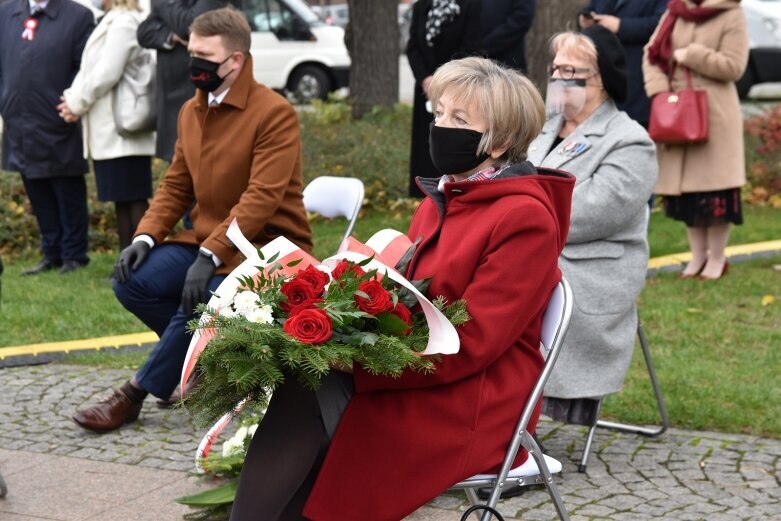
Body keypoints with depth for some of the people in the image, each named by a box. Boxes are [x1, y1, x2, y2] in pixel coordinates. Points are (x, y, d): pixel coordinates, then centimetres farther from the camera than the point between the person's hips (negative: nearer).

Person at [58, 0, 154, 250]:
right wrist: (72, 97, 1)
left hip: (122, 131, -9)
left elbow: (107, 73, -19)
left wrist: (77, 103, -8)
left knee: (133, 200, -7)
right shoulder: (112, 21, 16)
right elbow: (89, 68, 16)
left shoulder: (124, 22, -13)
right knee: (122, 200, 12)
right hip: (110, 132, 9)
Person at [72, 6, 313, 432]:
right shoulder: (191, 111, 9)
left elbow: (262, 198, -23)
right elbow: (176, 186, 12)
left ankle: (135, 395, -11)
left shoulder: (274, 113, -15)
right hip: (206, 242, 7)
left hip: (266, 245, -7)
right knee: (131, 281, -13)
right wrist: (145, 236, -6)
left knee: (200, 299, -30)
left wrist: (210, 256, -30)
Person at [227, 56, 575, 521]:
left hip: (472, 404, -7)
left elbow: (468, 345, -18)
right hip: (417, 374, 7)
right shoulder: (443, 198, 13)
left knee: (306, 407, -24)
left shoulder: (525, 219, -13)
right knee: (300, 389, -19)